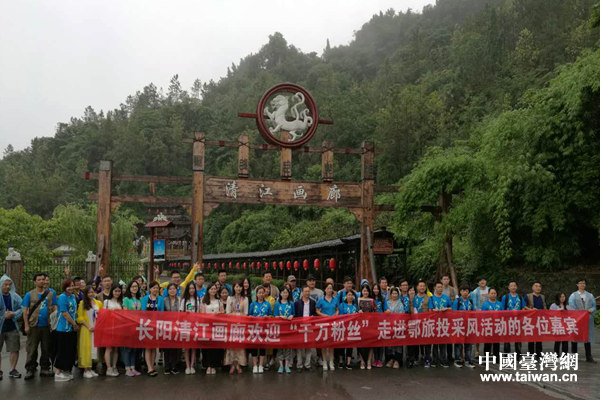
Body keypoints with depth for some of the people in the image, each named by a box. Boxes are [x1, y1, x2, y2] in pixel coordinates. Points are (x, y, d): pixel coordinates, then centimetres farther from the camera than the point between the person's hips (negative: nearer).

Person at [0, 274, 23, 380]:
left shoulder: (15, 297, 4)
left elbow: (22, 308, 5)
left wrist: (14, 314, -12)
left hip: (12, 327, 2)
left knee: (15, 349, 5)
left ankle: (12, 369, 19)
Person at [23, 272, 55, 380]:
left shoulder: (50, 294, 10)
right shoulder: (29, 294, 3)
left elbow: (54, 308, 9)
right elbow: (25, 311, 0)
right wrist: (26, 325, -8)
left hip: (47, 326, 3)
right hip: (34, 326, -3)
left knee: (46, 349, 8)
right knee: (32, 349, 0)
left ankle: (45, 368, 17)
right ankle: (30, 370, 8)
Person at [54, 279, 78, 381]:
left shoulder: (73, 296, 12)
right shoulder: (62, 297, -12)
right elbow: (65, 313, -16)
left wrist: (76, 324, 9)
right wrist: (75, 324, -11)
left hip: (72, 329, 7)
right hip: (63, 328, -7)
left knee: (71, 351, 11)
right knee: (62, 351, -2)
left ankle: (66, 371, 21)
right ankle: (58, 373, 6)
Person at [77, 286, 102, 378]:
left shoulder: (98, 303, 9)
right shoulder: (82, 303, -1)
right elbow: (80, 317, -6)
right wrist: (88, 327, -13)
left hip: (96, 329, 4)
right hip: (86, 329, -4)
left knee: (94, 348, 5)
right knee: (86, 348, -3)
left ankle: (90, 369, 13)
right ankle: (86, 370, 2)